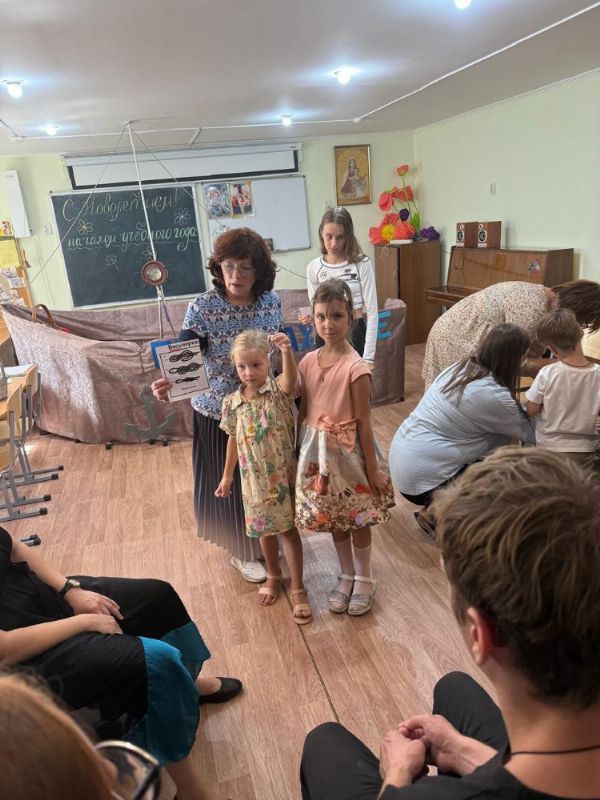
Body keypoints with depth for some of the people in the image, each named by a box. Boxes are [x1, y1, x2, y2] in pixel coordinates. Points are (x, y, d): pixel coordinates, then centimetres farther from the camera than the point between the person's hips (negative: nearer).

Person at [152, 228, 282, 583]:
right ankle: (242, 551, 37)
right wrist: (170, 383, -44)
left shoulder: (272, 301, -6)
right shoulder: (203, 307, -19)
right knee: (231, 482, 12)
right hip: (219, 411, -4)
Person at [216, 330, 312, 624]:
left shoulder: (278, 390, -15)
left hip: (283, 474, -3)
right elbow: (234, 440, 6)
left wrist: (287, 351, -59)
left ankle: (298, 590, 22)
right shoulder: (232, 403, -5)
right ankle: (273, 577, 43)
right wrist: (227, 476, 13)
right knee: (264, 529, 19)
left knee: (288, 529, 6)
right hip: (254, 478, 4)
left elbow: (291, 379, -40)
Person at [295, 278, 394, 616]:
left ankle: (364, 580, 35)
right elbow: (303, 411, 6)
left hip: (347, 451, -5)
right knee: (333, 519, 19)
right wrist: (296, 452, 9)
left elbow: (364, 422, -14)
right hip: (317, 451, 5)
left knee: (356, 519, 13)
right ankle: (347, 576, 40)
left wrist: (373, 468, -9)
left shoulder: (356, 367, -18)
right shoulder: (308, 362, -2)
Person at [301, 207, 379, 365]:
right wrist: (311, 318, -15)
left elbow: (371, 312, -8)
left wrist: (369, 356, -12)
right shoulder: (313, 268, 0)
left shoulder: (362, 264, -8)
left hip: (356, 335, -2)